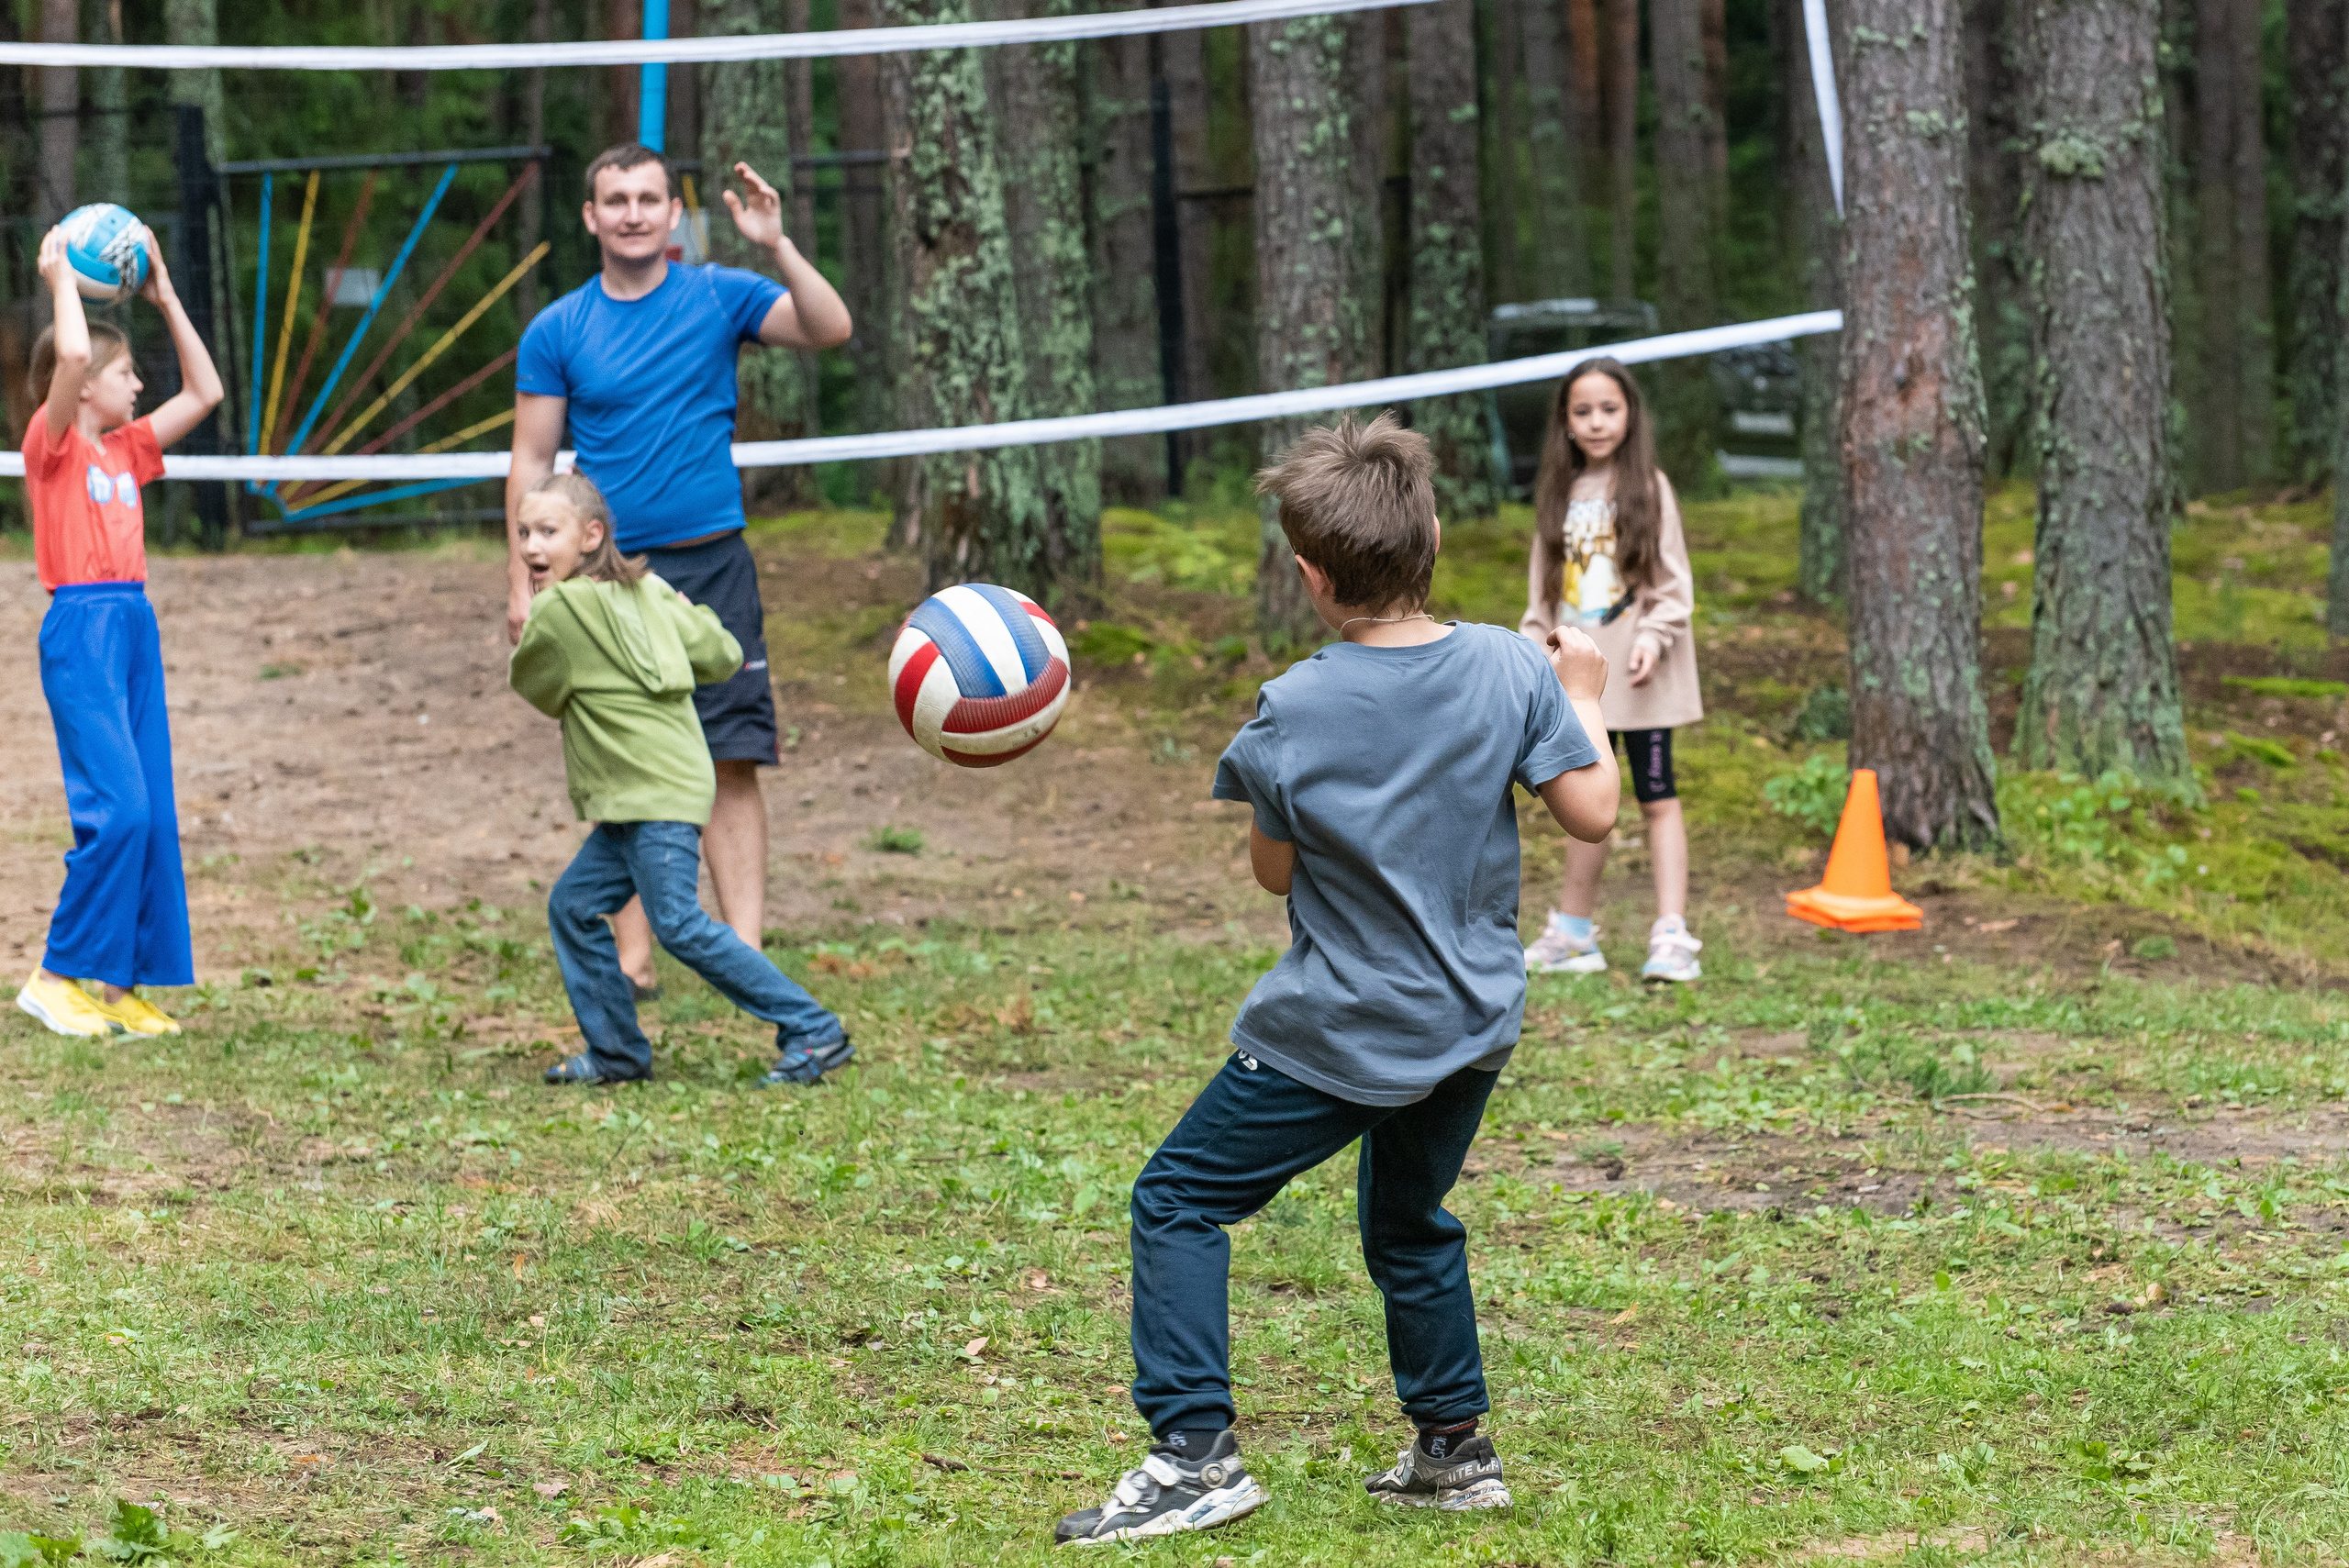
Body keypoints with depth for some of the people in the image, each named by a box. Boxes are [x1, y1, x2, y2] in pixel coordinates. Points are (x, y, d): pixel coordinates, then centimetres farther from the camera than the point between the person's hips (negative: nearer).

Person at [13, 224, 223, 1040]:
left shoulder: (124, 448, 16)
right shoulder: (53, 443, -5)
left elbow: (204, 392, 21)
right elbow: (71, 355, -22)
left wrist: (166, 296, 18)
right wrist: (61, 280, -8)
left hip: (135, 630, 8)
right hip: (81, 628, -8)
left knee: (152, 812, 5)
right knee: (116, 805, -16)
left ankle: (119, 983, 9)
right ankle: (59, 974, -7)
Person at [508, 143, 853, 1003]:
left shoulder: (719, 296, 3)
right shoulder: (556, 332, 4)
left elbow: (829, 329, -9)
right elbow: (531, 461, 6)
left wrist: (777, 246, -23)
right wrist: (523, 584, 0)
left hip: (710, 567, -1)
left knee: (731, 763, -7)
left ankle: (744, 954, -8)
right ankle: (631, 961, 9)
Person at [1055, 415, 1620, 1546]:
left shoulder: (1294, 713, -17)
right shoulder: (1508, 669, -9)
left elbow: (1272, 871, -4)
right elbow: (1590, 812, -6)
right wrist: (1583, 697, 10)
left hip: (1340, 1035, -5)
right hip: (1472, 1024, 5)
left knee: (1178, 1201, 7)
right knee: (1409, 1220, 28)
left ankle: (1195, 1454, -2)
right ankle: (1453, 1451, 32)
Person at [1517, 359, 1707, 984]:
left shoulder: (1649, 488, -3)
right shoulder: (1560, 494, 10)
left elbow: (1673, 579, -5)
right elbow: (1544, 582, 14)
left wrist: (1655, 635, -18)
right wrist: (1534, 645, 5)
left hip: (1638, 673, -4)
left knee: (1657, 798, -4)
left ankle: (1671, 936, -7)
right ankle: (1573, 932, 21)